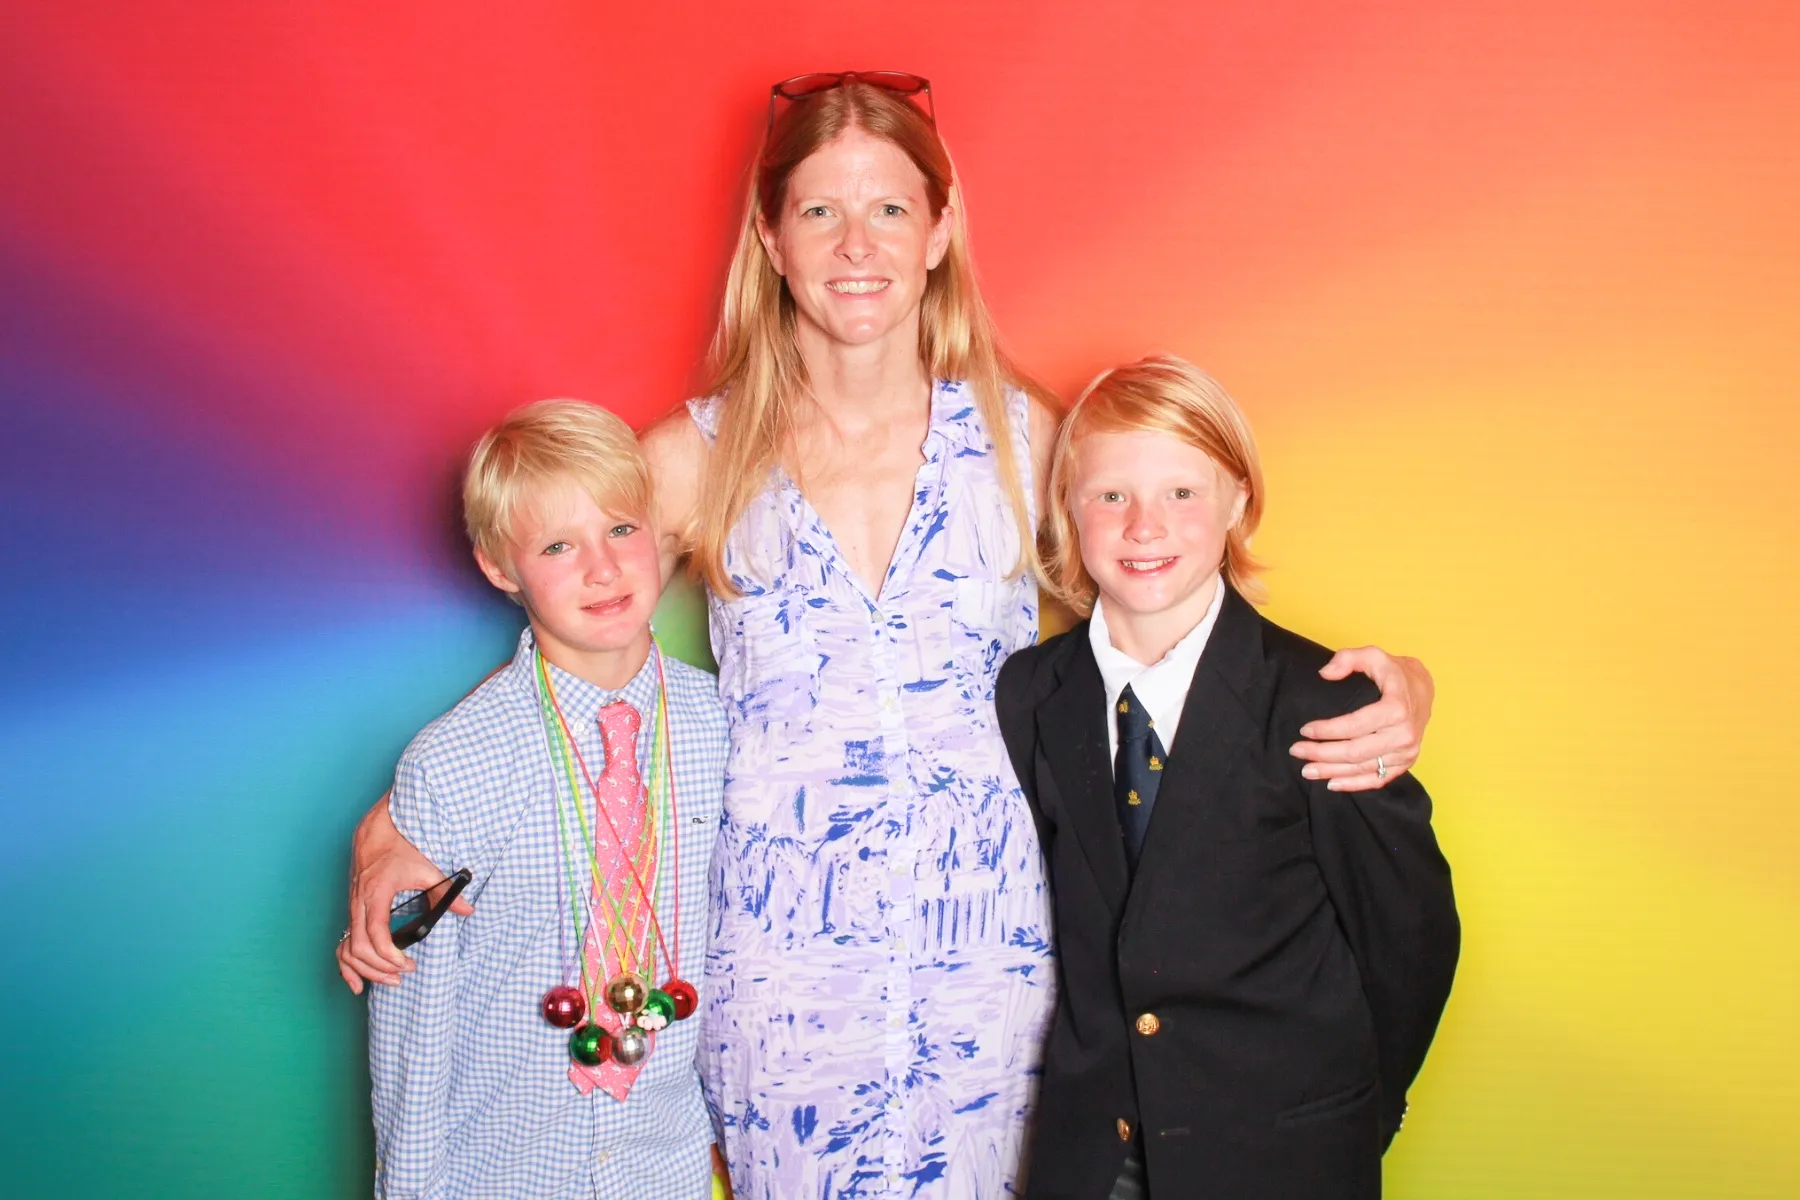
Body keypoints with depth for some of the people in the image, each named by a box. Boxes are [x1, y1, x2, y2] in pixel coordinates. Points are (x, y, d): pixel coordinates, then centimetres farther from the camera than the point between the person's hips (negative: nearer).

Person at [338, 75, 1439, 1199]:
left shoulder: (1024, 437, 0)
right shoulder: (695, 460, -1)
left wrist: (1389, 688, -12)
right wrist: (397, 828, -7)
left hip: (987, 958, 1)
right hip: (780, 967, 0)